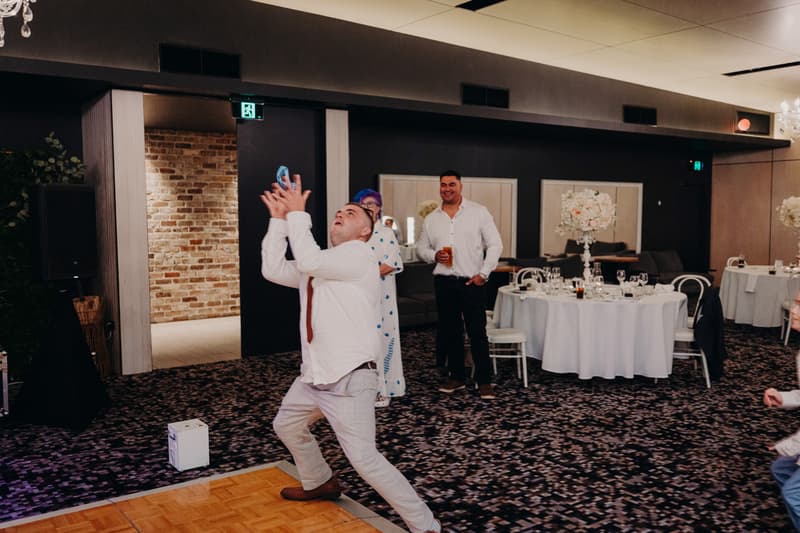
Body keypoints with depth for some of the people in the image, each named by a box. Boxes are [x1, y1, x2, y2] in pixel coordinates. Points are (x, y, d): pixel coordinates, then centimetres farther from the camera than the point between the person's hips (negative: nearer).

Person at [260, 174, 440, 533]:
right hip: (313, 376, 10)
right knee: (286, 425, 28)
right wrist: (279, 219, 4)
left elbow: (307, 261, -25)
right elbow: (273, 270, 8)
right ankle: (320, 483, 50)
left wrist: (298, 213, -14)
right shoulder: (318, 263, 15)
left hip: (348, 379, -9)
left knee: (364, 458, -15)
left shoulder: (358, 254, -12)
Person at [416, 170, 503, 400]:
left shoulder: (478, 212, 0)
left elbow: (495, 245, -1)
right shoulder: (431, 219, 10)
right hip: (444, 283, 4)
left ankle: (484, 382, 7)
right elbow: (421, 248, 15)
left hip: (472, 282, -3)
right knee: (450, 331, 11)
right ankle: (456, 377, 24)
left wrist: (483, 273, -9)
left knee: (478, 332, -3)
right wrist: (434, 255, -7)